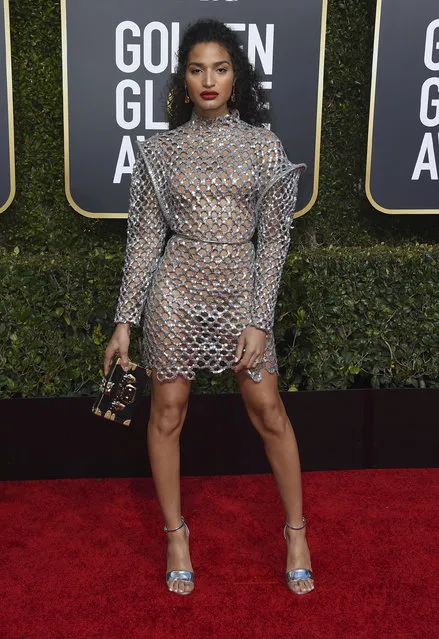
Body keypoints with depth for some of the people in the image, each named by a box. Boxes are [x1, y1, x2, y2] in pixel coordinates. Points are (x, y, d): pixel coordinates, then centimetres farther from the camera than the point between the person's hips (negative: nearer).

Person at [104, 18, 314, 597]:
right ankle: (176, 534, 27)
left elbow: (274, 238, -1)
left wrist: (260, 321, -8)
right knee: (167, 413, 8)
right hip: (176, 292, 1)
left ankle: (296, 531, 24)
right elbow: (145, 239, 3)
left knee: (269, 412, 6)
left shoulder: (264, 146, 0)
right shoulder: (160, 150, 1)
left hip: (243, 292, 0)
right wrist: (124, 322, 0)